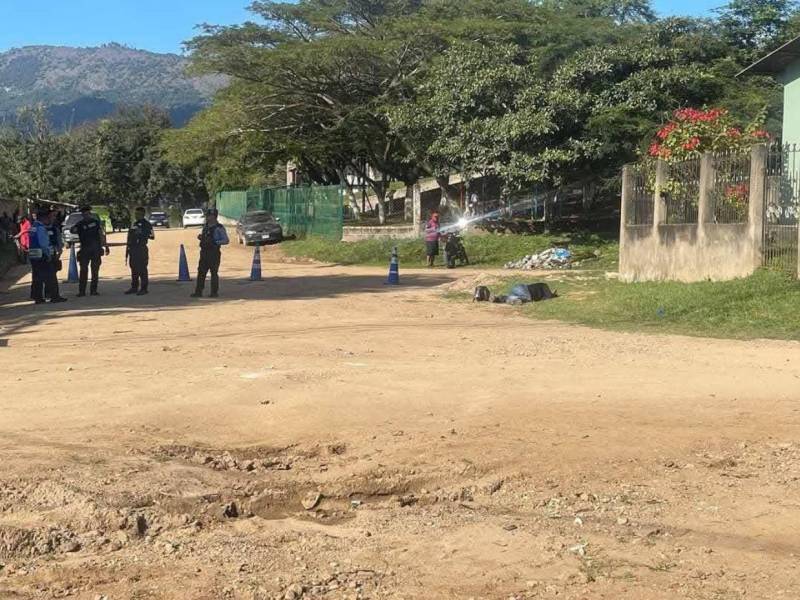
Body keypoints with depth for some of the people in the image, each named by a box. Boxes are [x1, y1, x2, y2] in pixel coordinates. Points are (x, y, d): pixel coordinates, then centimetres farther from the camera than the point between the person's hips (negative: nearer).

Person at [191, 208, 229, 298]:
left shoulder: (219, 228, -9)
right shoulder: (205, 226, 12)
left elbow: (226, 240, -10)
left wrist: (215, 242, -20)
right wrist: (200, 237, 3)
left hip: (214, 253, -7)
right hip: (204, 252, 7)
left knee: (214, 272, 0)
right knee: (201, 272, 5)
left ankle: (214, 292, 8)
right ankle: (198, 292, 8)